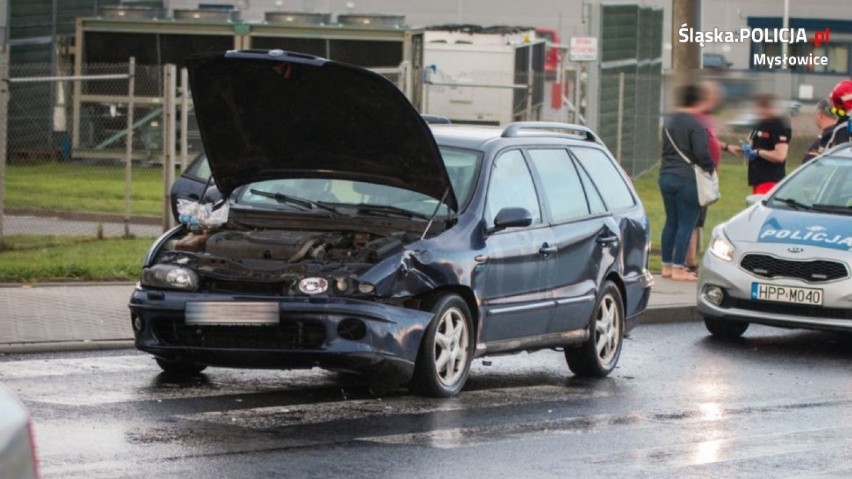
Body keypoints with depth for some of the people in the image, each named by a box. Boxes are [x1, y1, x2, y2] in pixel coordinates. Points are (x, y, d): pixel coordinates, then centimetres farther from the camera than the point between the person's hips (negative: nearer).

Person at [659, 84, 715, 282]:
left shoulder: (670, 121, 12)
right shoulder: (696, 124, -14)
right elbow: (702, 153, -19)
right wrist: (710, 168, -3)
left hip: (666, 176, 8)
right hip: (688, 179, -8)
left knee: (671, 222, 15)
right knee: (686, 224, -2)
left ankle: (667, 266, 18)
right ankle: (678, 269, -3)